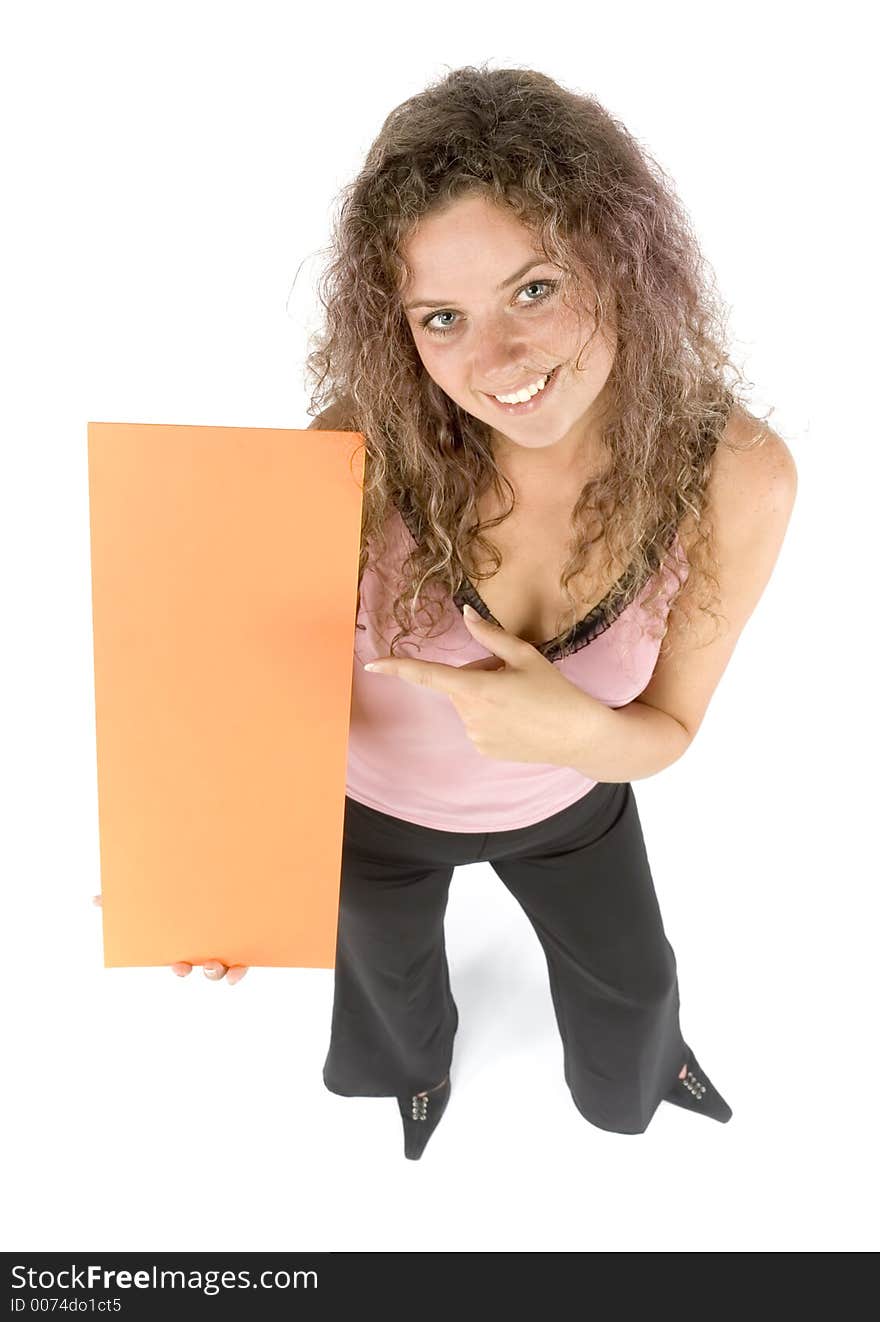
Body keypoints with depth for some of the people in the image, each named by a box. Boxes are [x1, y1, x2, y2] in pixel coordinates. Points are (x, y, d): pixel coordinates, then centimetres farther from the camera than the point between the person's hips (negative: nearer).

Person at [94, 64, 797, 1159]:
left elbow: (665, 729, -18)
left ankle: (640, 1068, 72)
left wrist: (571, 727, -40)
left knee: (630, 984, 29)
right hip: (374, 807, 0)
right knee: (391, 977, 32)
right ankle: (421, 1064, 75)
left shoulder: (736, 480, -30)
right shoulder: (365, 450, -35)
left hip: (569, 799, 1)